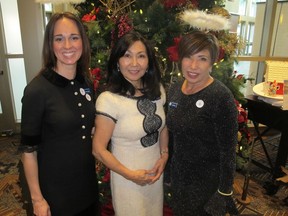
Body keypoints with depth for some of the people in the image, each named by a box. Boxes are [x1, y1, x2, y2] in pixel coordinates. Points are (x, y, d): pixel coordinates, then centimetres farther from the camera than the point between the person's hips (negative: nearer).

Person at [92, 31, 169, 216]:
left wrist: (164, 156, -3)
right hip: (128, 178, -5)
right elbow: (99, 149, -18)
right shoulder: (109, 99, -24)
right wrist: (130, 174, -15)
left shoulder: (158, 90, -6)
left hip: (155, 173, 5)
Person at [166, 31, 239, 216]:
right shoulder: (175, 89, -4)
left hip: (208, 181, -6)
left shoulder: (221, 97, -24)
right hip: (179, 174, 6)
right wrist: (173, 168, 13)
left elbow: (228, 150, -19)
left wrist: (225, 192, -14)